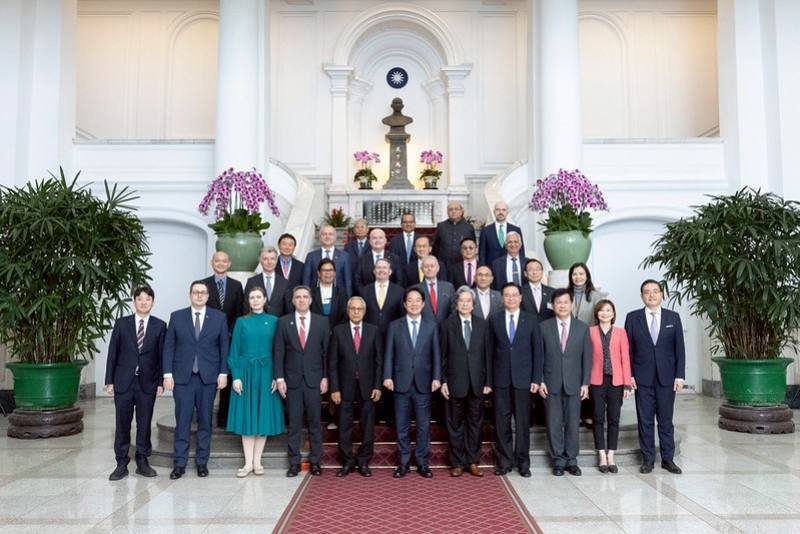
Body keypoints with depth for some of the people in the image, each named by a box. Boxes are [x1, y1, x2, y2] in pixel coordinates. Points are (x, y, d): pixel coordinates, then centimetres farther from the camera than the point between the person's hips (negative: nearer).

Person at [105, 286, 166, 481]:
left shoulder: (159, 326, 3)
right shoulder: (122, 323, 4)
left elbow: (162, 355, 2)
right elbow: (112, 353, 4)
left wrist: (161, 382, -2)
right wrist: (109, 381, -1)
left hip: (147, 383, 0)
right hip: (123, 382, 0)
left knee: (144, 423, 6)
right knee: (122, 424, 5)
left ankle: (142, 462, 18)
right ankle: (121, 464, 14)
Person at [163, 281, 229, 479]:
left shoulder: (219, 317, 4)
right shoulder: (176, 317, 5)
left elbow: (224, 346, 3)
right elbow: (168, 347, 4)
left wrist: (223, 373, -3)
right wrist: (167, 374, -3)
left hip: (208, 377, 0)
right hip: (182, 377, 0)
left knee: (205, 421, 7)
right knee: (182, 421, 2)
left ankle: (202, 462, 17)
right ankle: (180, 463, 11)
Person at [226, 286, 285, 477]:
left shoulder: (273, 321, 4)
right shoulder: (242, 322, 4)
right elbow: (234, 351, 2)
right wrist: (236, 377, -7)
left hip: (266, 373, 0)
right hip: (246, 372, 0)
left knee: (264, 415, 3)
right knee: (246, 416, 2)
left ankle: (257, 461, 14)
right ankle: (248, 463, 9)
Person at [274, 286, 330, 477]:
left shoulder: (322, 322, 4)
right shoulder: (284, 322, 3)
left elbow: (326, 352, 4)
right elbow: (279, 352, 2)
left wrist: (325, 377, -2)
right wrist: (279, 378, -4)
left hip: (314, 380, 0)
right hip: (292, 380, 0)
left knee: (315, 422, 6)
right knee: (294, 424, 4)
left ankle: (315, 461, 16)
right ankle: (294, 462, 14)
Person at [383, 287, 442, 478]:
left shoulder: (431, 326, 6)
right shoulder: (394, 326, 5)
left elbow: (436, 354, 3)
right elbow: (389, 353, 1)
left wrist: (436, 377, -6)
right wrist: (387, 376, -8)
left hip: (423, 383, 0)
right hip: (401, 382, 0)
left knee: (423, 425, 6)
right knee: (402, 426, 7)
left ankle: (422, 462, 18)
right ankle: (404, 462, 18)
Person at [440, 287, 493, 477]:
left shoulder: (482, 325, 5)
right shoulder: (448, 324, 0)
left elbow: (487, 354, 4)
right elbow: (443, 355, 0)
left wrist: (488, 381, 0)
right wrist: (443, 381, -4)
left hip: (477, 383, 2)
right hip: (456, 383, -2)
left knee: (475, 423, 8)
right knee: (456, 424, 6)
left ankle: (473, 462, 19)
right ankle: (457, 463, 16)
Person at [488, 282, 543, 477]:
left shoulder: (531, 320, 4)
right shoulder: (494, 320, 5)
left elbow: (537, 350, 3)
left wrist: (536, 379, -2)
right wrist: (488, 379, 0)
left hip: (523, 378, 0)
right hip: (501, 379, 1)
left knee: (523, 422, 5)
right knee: (501, 423, 4)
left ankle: (523, 462, 17)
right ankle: (504, 461, 16)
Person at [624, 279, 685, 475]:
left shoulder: (673, 317, 4)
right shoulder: (633, 318, 1)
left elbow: (679, 348, 2)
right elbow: (628, 349, 2)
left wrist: (680, 376, -3)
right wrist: (629, 375, -5)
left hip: (666, 377, 1)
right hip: (642, 378, 0)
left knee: (666, 420, 7)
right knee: (645, 420, 5)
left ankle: (668, 459, 18)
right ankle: (647, 459, 15)